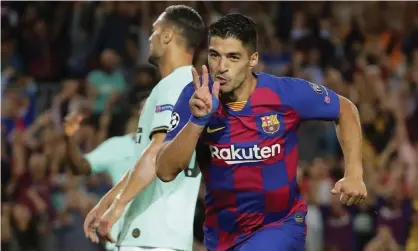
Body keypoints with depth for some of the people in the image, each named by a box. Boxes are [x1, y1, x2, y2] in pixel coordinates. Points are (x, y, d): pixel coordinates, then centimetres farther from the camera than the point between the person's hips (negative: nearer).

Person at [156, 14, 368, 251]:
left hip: (281, 225, -3)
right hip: (221, 231, 3)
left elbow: (346, 110, 1)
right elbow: (165, 171, -19)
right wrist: (198, 120, -32)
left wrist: (354, 174, -9)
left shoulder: (286, 93, -17)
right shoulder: (196, 98, -13)